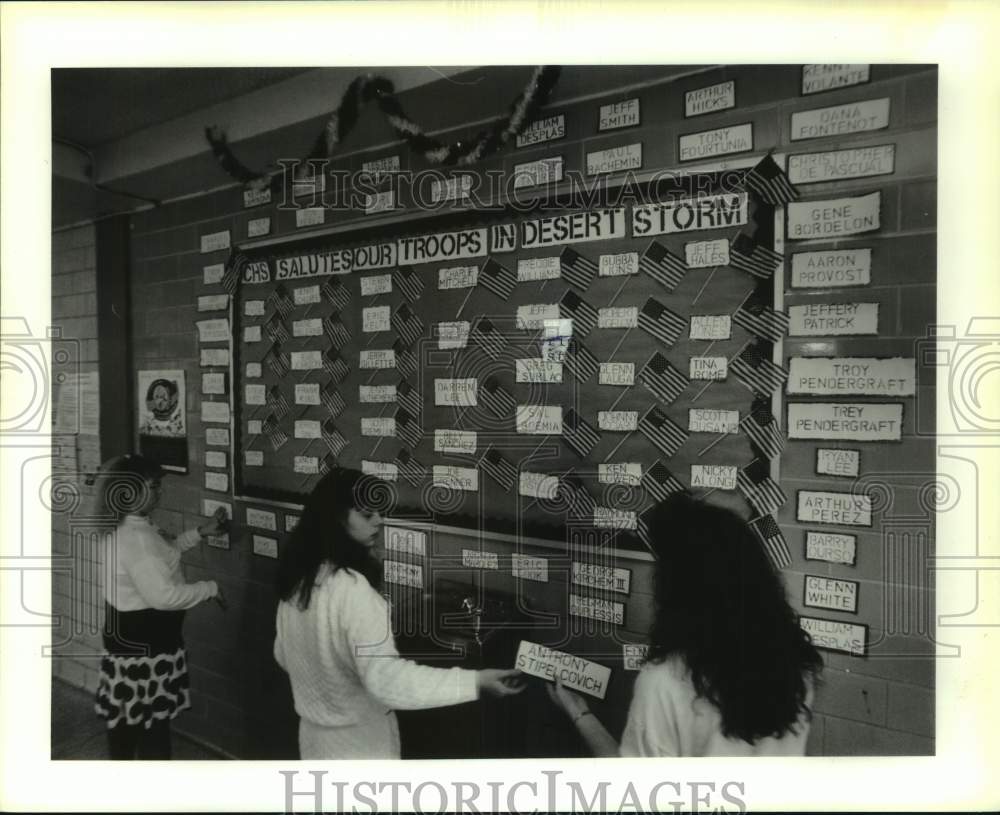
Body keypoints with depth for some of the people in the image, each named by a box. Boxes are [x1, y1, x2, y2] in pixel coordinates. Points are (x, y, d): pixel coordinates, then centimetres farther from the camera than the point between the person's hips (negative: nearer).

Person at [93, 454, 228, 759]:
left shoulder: (128, 528, 3)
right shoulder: (136, 537, -29)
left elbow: (163, 552, 21)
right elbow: (163, 596, -32)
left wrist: (201, 532, 15)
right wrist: (210, 588, -19)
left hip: (127, 636, 10)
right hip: (144, 643, -10)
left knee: (125, 714, 24)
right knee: (152, 719, 6)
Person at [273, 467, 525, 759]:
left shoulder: (298, 578, -4)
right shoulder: (353, 591, -32)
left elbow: (284, 655, 9)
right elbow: (387, 679, -36)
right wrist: (475, 682, -37)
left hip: (316, 734, 8)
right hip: (358, 743, -8)